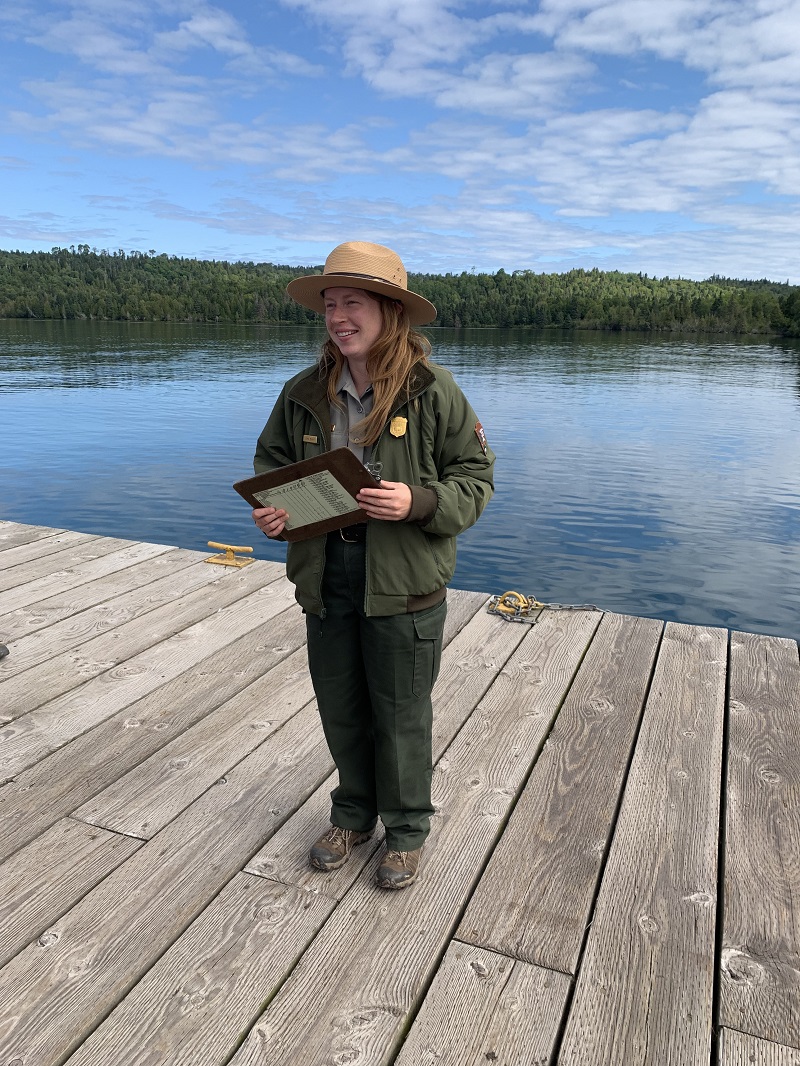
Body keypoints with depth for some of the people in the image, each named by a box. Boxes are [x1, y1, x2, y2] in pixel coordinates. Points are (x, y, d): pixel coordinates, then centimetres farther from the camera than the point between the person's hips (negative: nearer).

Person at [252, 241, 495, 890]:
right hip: (325, 576, 4)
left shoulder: (433, 391, -10)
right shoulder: (304, 394, 3)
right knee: (339, 708, 18)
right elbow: (272, 462, 15)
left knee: (401, 715, 11)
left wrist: (418, 502, -25)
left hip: (404, 584, -4)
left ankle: (406, 830, 36)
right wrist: (269, 509, -6)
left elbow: (474, 481, -7)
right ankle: (354, 815, 43)